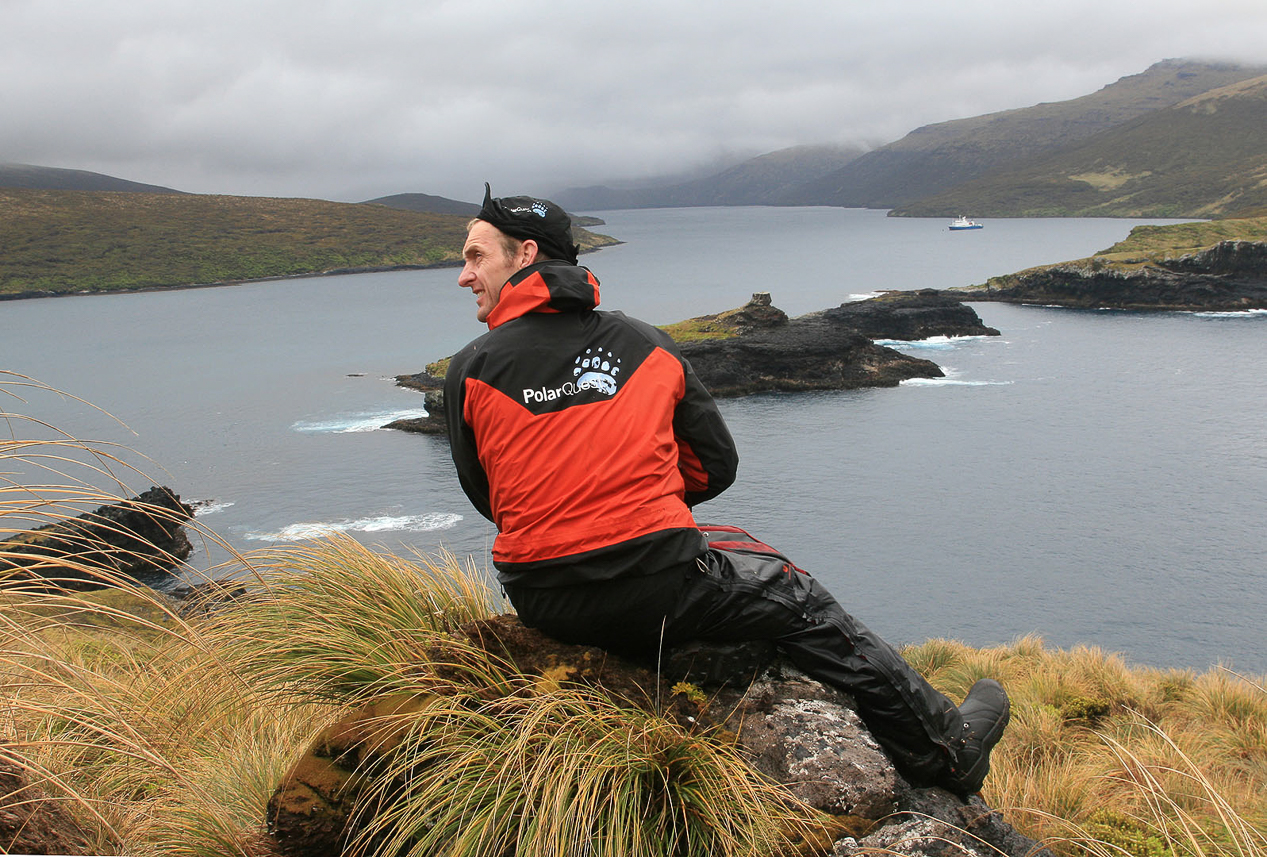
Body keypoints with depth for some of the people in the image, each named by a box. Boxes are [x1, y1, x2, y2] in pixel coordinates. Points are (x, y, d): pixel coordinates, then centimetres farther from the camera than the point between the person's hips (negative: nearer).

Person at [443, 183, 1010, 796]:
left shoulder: (470, 370, -1)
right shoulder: (646, 344, 5)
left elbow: (483, 494, 11)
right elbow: (717, 465, 11)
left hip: (542, 606, 2)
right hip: (656, 592, -1)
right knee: (802, 607, 18)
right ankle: (947, 748, 30)